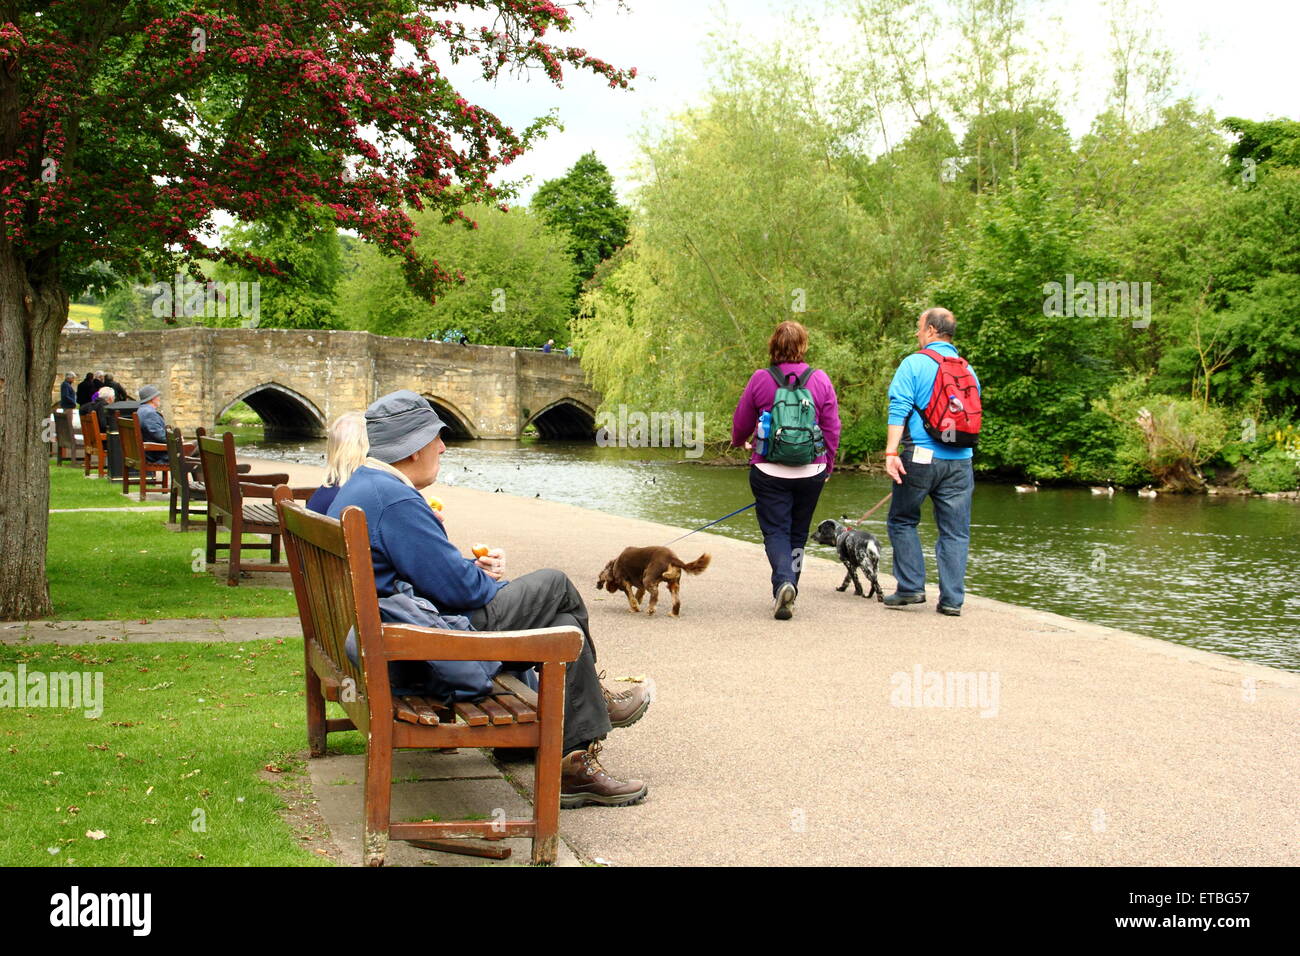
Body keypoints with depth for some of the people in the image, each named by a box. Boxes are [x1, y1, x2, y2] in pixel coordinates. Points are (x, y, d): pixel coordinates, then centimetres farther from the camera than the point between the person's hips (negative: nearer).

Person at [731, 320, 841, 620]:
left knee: (775, 531, 1)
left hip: (769, 471, -2)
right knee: (798, 533, 15)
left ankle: (784, 582, -22)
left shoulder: (760, 380, -7)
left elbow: (741, 423, 4)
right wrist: (828, 465, 18)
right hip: (811, 472, 2)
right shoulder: (821, 380, -2)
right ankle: (789, 586, 20)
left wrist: (739, 441, 28)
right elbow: (832, 429, 3)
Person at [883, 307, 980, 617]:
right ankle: (952, 599, 4)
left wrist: (891, 452, -15)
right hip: (960, 462, 4)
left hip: (921, 456, -4)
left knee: (902, 521, 12)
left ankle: (911, 588, 8)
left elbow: (899, 410, -11)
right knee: (955, 531, 6)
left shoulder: (914, 363, -2)